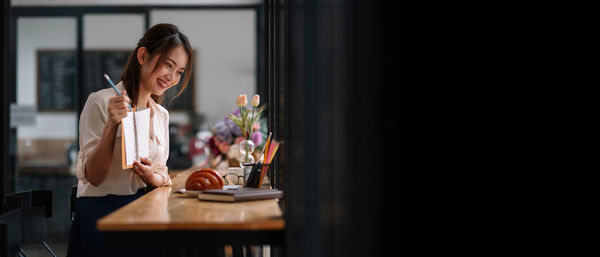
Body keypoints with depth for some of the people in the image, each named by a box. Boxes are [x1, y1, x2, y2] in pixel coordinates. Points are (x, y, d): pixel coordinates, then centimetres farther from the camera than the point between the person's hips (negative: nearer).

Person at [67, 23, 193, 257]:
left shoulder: (161, 114, 15)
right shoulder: (101, 102, -4)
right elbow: (93, 176, -10)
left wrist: (151, 176, -8)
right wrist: (112, 124, -21)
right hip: (103, 216, -6)